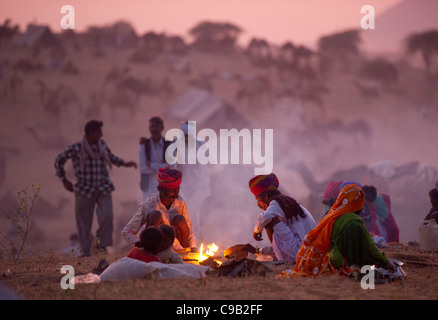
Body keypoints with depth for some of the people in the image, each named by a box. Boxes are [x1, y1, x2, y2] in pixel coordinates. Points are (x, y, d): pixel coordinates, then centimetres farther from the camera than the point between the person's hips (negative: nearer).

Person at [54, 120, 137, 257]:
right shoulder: (76, 148, -9)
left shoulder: (102, 145, 4)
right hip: (85, 189, -3)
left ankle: (103, 244, 2)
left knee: (107, 215, -17)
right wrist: (64, 180, 3)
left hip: (103, 189, 3)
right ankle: (86, 252, 16)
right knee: (84, 222, 2)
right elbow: (59, 160, 4)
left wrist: (125, 163, 15)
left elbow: (111, 157, 26)